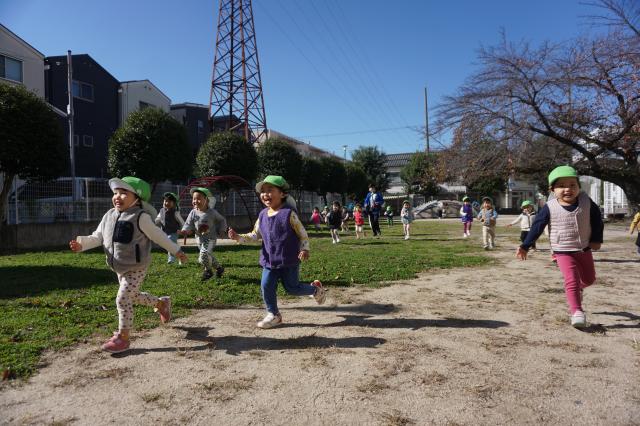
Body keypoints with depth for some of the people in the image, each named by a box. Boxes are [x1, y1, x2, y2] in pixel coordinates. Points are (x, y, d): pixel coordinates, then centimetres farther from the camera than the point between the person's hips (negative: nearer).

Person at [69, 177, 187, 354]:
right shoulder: (109, 216, 3)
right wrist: (81, 243, -11)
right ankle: (162, 302, 45)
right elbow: (97, 237, 7)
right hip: (120, 269, 8)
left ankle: (123, 337, 6)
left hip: (136, 268, -8)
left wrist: (176, 251, -5)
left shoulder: (141, 217, -17)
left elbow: (158, 236, -11)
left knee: (123, 299, -9)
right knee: (134, 296, 21)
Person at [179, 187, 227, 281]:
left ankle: (207, 270, 0)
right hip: (199, 239, 5)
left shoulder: (212, 212, -8)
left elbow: (222, 220, 5)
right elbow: (188, 223, -6)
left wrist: (220, 231, 0)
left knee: (204, 254, -23)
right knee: (209, 256, 13)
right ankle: (219, 268, 37)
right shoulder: (193, 212, -2)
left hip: (210, 238, -5)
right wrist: (185, 230, -26)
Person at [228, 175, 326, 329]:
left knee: (292, 287, 3)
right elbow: (255, 235, 10)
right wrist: (238, 237, -3)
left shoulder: (289, 214, -13)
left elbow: (302, 233, -8)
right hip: (269, 260, 5)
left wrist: (304, 249, -19)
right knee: (266, 286, 1)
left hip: (289, 260, -5)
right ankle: (273, 315, 21)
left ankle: (316, 289, 32)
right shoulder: (263, 215, 4)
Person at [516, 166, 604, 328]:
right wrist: (525, 246, -12)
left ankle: (578, 288, 51)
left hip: (584, 249, 4)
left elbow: (597, 219, 6)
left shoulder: (587, 202, -9)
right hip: (563, 251, -4)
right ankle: (577, 312, -7)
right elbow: (537, 227, -11)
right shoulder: (550, 208, -16)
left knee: (589, 279, 19)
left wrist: (596, 239, 3)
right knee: (572, 280, -14)